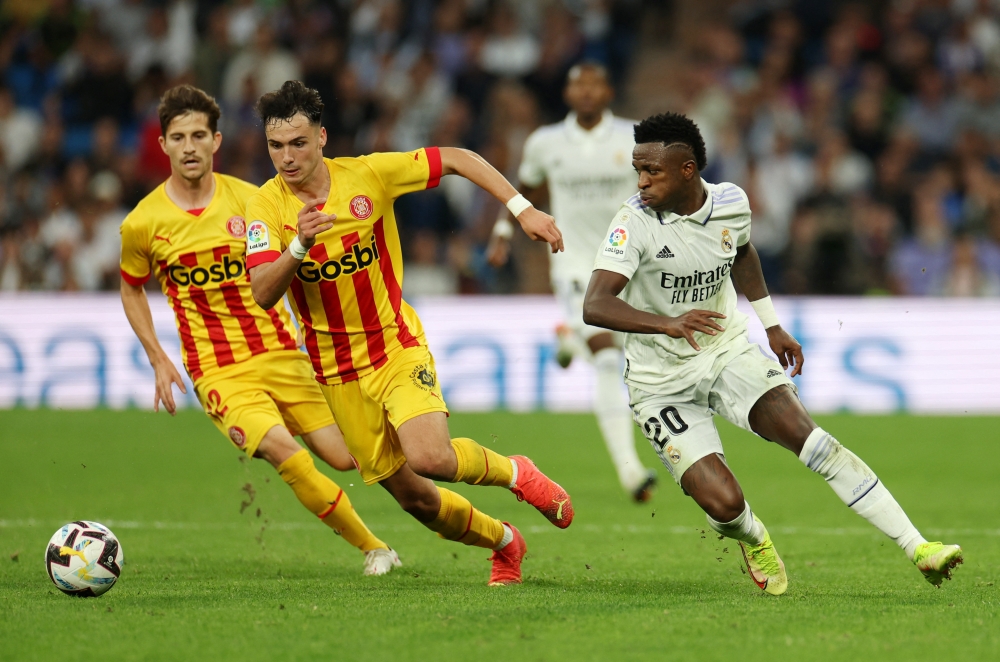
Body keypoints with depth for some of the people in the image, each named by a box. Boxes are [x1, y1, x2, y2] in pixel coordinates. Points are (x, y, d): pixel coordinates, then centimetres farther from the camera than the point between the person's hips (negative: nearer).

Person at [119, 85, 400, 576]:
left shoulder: (250, 201, -3)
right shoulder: (142, 224, -4)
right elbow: (131, 289, 14)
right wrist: (158, 360, 6)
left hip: (280, 352, 2)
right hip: (218, 372, -2)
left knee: (345, 457, 0)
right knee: (285, 454, -25)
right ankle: (372, 547, -8)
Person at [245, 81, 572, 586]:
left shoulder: (368, 175, -11)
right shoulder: (266, 205, -10)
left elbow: (456, 160, 0)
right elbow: (263, 294, -21)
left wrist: (522, 209, -8)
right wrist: (298, 246, -38)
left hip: (398, 351, -2)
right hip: (338, 375, 2)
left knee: (430, 458, -27)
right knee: (413, 498, 6)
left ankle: (514, 473, 4)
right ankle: (503, 541, 34)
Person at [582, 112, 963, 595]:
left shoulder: (730, 203, -6)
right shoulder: (635, 223, -21)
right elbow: (594, 306, -33)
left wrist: (771, 325, 20)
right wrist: (668, 324, -47)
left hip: (727, 352, 3)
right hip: (663, 384, -3)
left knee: (808, 437, -19)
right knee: (723, 503, -18)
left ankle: (916, 547, -16)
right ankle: (754, 539, 22)